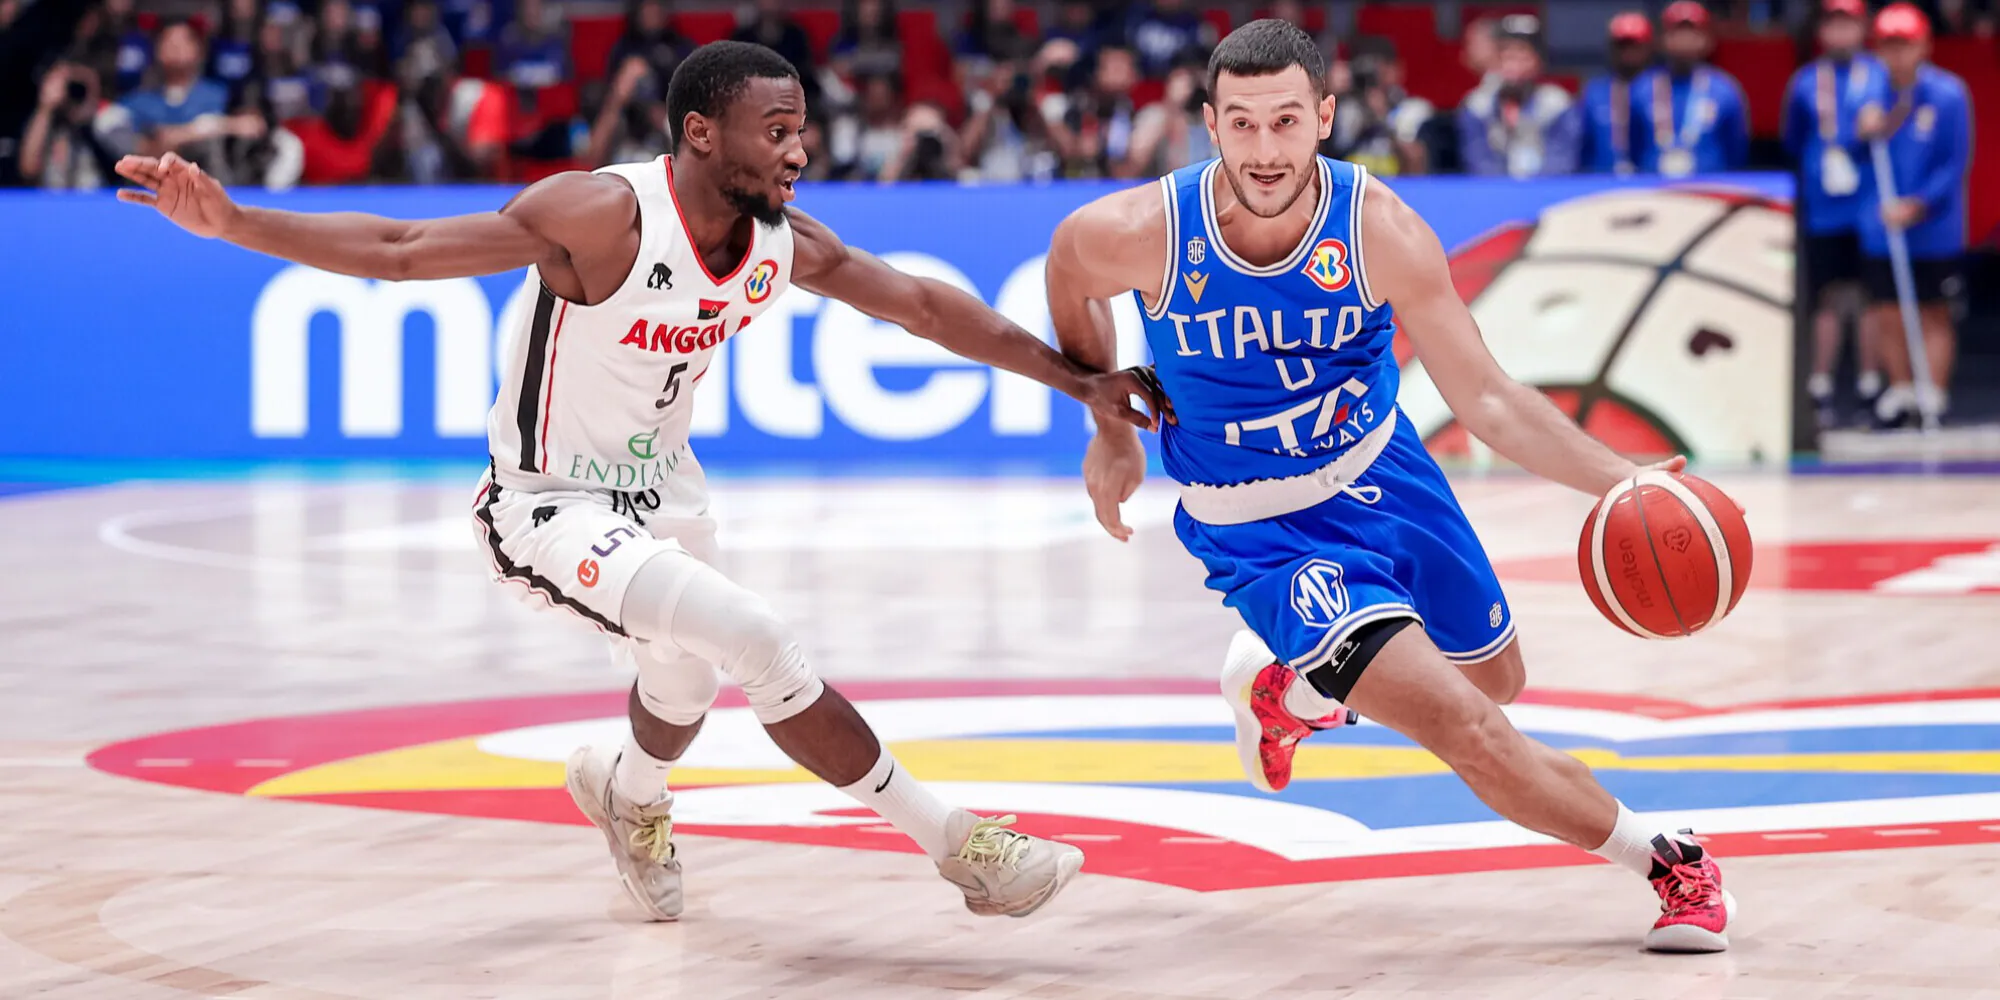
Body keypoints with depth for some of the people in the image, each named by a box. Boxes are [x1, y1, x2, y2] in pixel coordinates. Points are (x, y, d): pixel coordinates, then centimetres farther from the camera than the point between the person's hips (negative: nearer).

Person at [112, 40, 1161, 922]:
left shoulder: (786, 242, -10)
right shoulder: (603, 213, -28)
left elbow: (923, 303, 2)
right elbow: (399, 250, -27)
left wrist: (1076, 379, 5)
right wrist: (233, 222, -35)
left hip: (658, 486, 8)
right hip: (546, 507, -8)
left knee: (685, 686, 29)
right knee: (757, 640, -25)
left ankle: (626, 790, 66)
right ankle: (953, 844, -15)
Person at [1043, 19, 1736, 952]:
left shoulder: (1380, 229, -22)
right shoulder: (1141, 233, -25)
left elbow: (1484, 396, -19)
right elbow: (1070, 279, 1)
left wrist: (1615, 479, -33)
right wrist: (1109, 430, 7)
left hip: (1383, 477, 4)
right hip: (1261, 533, -4)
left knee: (1494, 677, 25)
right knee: (1467, 728, -17)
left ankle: (1285, 684, 46)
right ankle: (1667, 861, 1)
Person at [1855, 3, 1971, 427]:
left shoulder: (1948, 95, -10)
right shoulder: (1875, 94, 1)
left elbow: (1956, 162, -9)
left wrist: (1917, 205, -18)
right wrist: (1867, 132, -17)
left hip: (1935, 229, -3)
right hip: (1881, 230, 4)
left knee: (1934, 316, 4)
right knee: (1887, 316, 7)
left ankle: (1933, 397, 9)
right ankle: (1901, 390, 21)